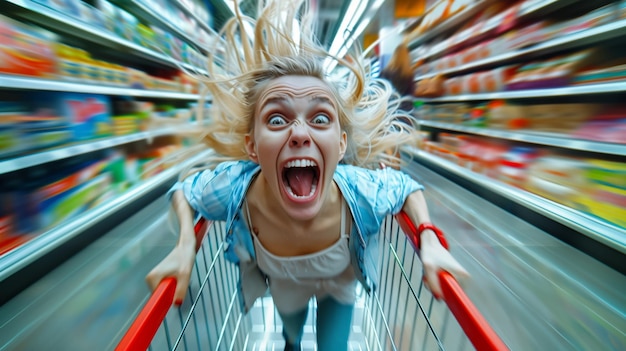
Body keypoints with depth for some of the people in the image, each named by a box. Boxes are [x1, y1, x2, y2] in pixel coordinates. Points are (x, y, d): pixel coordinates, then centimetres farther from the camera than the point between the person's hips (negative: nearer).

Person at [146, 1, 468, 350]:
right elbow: (184, 186, -15)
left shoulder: (366, 194, -40)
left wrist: (429, 240, -30)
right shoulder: (231, 189, -40)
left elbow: (409, 185, -15)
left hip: (341, 284, -1)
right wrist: (186, 244, -30)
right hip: (283, 287, 2)